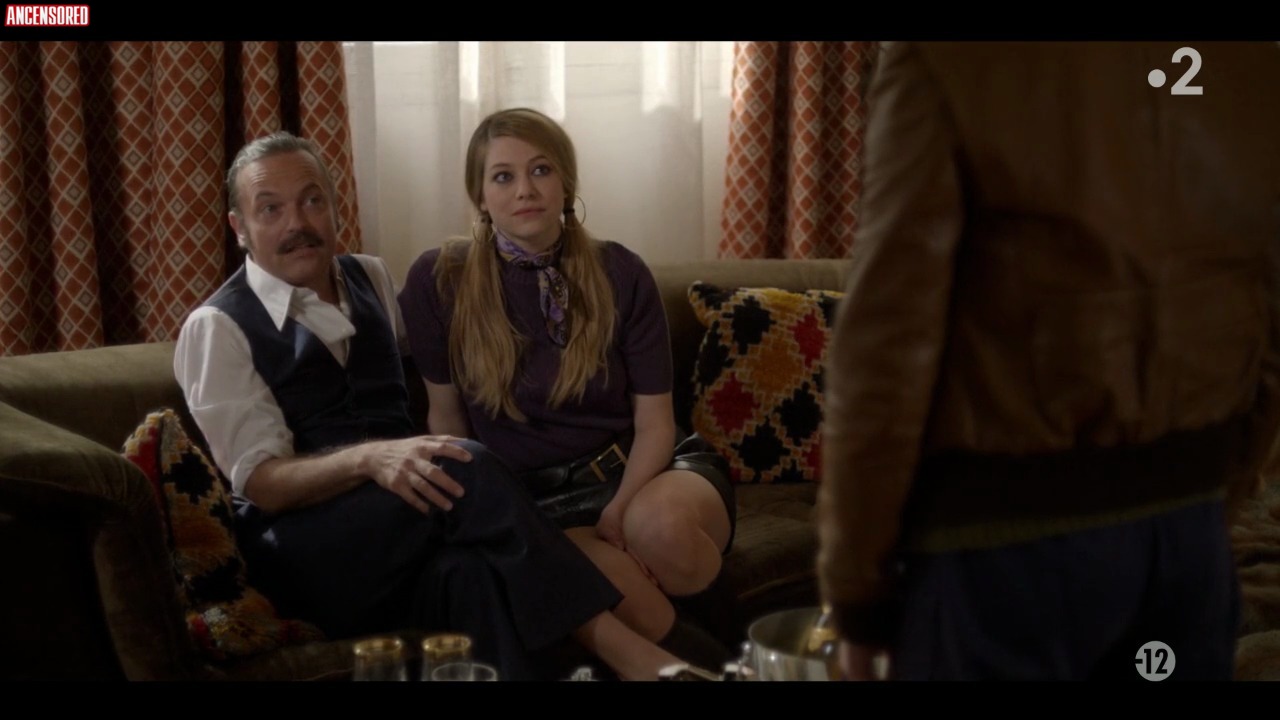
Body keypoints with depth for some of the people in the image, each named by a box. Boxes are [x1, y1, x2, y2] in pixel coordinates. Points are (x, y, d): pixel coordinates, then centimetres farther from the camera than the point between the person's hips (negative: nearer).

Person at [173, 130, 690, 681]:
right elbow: (262, 481, -11)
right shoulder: (217, 328, -2)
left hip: (409, 532, 5)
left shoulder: (373, 279, 15)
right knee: (465, 471, -31)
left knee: (472, 571, -34)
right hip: (300, 554, -5)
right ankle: (615, 648, -29)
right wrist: (368, 458, -28)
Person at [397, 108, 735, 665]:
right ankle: (703, 659, -10)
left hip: (633, 473, 1)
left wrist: (620, 512, -20)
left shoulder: (621, 275, -2)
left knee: (658, 525, -37)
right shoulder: (439, 282, -3)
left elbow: (654, 423, -3)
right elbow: (446, 417, 7)